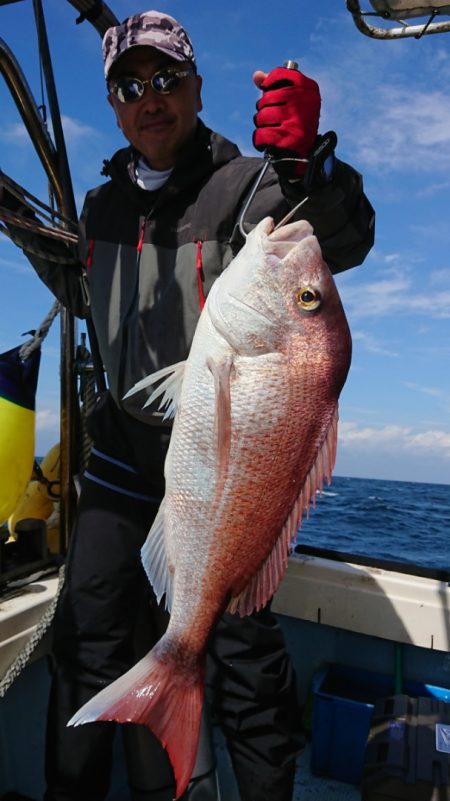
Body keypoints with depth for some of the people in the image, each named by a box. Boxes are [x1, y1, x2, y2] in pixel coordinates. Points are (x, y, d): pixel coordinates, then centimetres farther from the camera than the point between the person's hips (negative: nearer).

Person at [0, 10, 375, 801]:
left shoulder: (244, 186, -6)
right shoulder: (104, 203, 13)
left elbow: (345, 239, -24)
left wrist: (302, 164, -43)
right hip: (125, 447, 6)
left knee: (239, 642, 2)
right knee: (90, 634, 11)